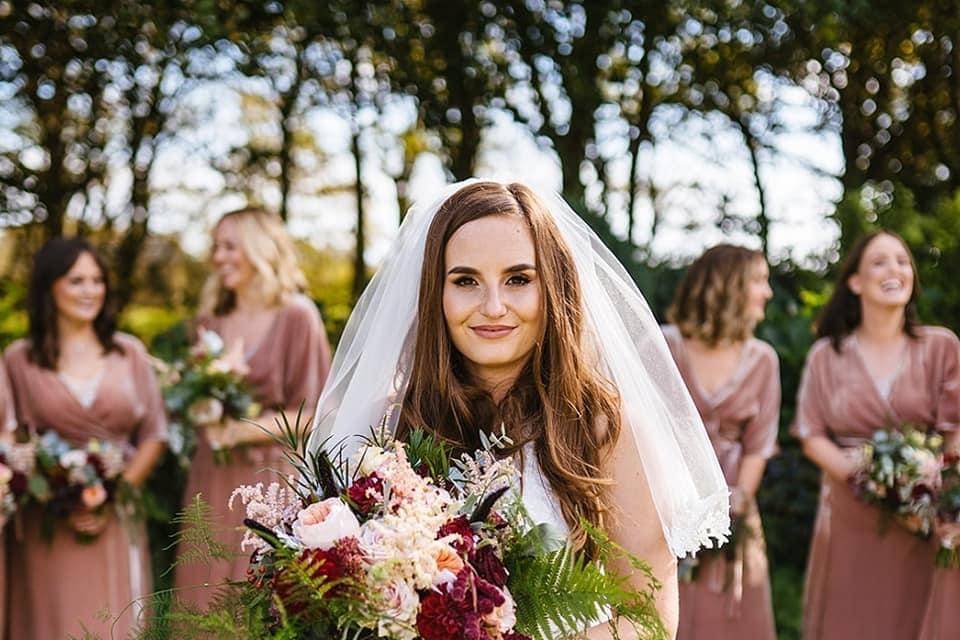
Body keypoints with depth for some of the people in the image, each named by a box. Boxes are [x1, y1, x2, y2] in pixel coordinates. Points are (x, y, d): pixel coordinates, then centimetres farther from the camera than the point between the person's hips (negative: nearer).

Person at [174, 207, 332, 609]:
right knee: (207, 599, 7)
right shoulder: (211, 320, 11)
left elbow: (308, 413, -7)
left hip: (271, 476, -5)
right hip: (213, 480, 5)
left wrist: (240, 430, -15)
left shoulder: (297, 316, -5)